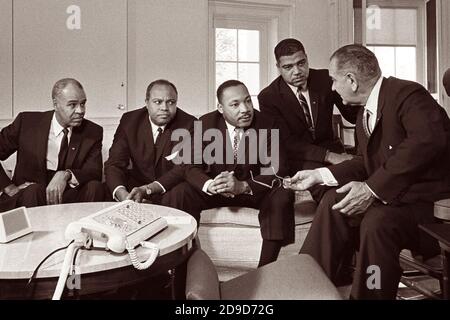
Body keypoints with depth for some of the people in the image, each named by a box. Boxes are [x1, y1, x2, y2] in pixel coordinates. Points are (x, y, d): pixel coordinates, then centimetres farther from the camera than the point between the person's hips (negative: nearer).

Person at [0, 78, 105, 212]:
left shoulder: (93, 133, -1)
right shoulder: (27, 122, -3)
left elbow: (95, 172, -11)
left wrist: (66, 175, -30)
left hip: (70, 198, 2)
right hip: (27, 196, -1)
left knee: (94, 187, -26)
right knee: (33, 191, -34)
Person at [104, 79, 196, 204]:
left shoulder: (189, 124, -10)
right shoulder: (129, 120, -3)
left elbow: (183, 168, -17)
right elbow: (114, 163, -8)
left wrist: (147, 190, -30)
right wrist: (122, 194, -30)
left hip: (172, 190, -2)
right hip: (137, 184, 3)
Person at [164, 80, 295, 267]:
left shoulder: (266, 125, -12)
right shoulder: (206, 124, -9)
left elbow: (278, 170, -16)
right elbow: (193, 167, -10)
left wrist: (243, 186, -35)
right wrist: (210, 185, -35)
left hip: (255, 189, 0)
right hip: (215, 189, 1)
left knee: (283, 196, -30)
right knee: (179, 194, -24)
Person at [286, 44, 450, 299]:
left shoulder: (407, 94, -15)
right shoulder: (366, 112, 11)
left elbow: (429, 140, -32)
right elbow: (368, 162, 14)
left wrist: (372, 188, -32)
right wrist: (319, 175, 5)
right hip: (397, 195, 8)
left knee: (378, 221, -32)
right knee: (334, 202, -6)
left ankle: (367, 294, -12)